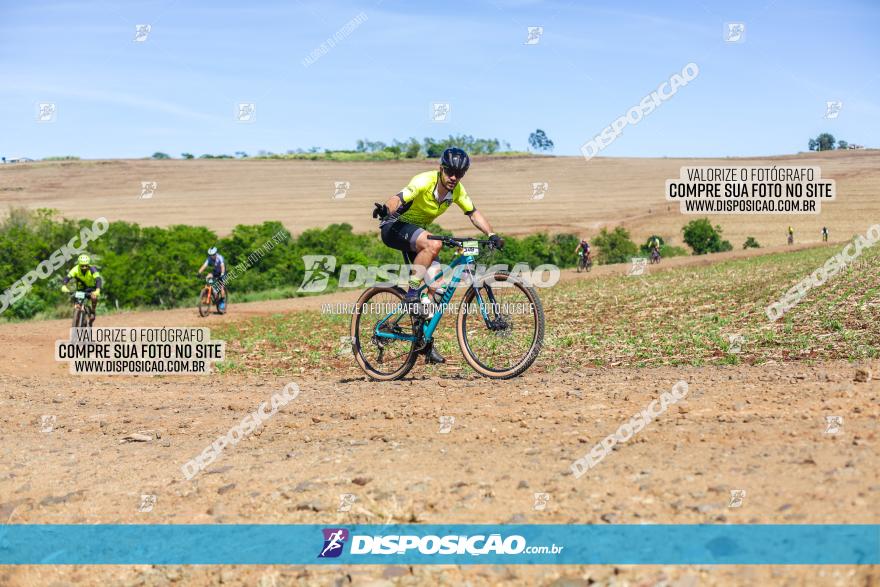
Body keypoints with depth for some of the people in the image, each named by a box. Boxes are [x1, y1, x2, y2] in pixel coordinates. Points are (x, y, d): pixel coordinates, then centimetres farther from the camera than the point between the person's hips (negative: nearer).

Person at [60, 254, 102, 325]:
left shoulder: (92, 269, -28)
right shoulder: (76, 269, -23)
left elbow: (98, 280, -40)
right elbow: (67, 278, -32)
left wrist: (97, 290, -58)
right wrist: (64, 286, -53)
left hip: (91, 288, -2)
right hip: (80, 289, 2)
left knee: (94, 297, -32)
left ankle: (93, 312, -8)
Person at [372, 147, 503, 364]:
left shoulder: (457, 190, -7)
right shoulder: (424, 181, -27)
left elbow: (474, 213, 0)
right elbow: (398, 199, -41)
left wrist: (491, 235, -16)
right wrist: (386, 209, -64)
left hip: (415, 233, 7)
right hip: (394, 227, -7)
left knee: (437, 287, -4)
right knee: (433, 244, -37)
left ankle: (426, 344, 5)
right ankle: (411, 294, -26)